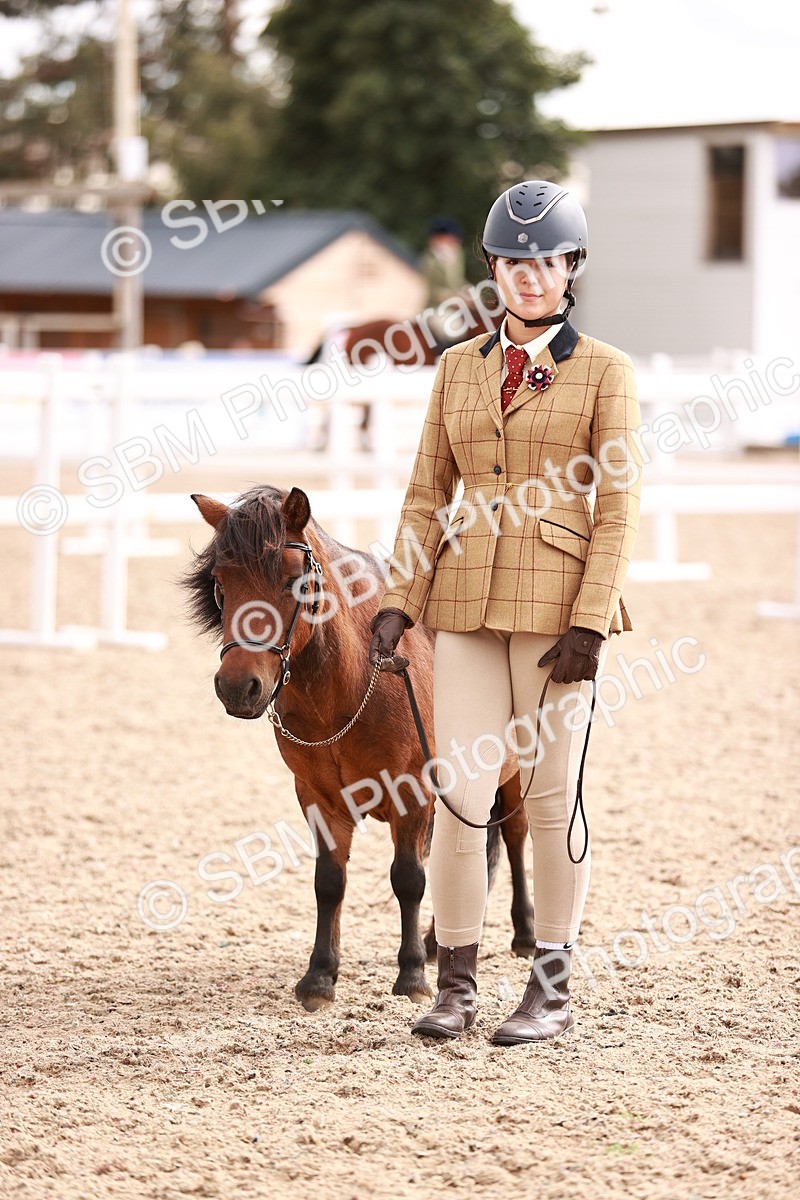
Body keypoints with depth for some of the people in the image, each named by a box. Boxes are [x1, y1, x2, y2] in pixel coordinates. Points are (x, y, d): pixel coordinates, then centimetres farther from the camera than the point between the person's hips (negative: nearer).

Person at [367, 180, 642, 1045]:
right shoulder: (459, 367, 11)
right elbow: (427, 495, 11)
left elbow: (616, 511, -5)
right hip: (466, 601, 3)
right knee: (459, 790, -2)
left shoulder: (604, 372, 0)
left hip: (556, 601, -3)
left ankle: (552, 990, 12)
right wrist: (397, 601, 1)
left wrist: (588, 622, -13)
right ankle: (456, 983, 9)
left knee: (550, 795, 2)